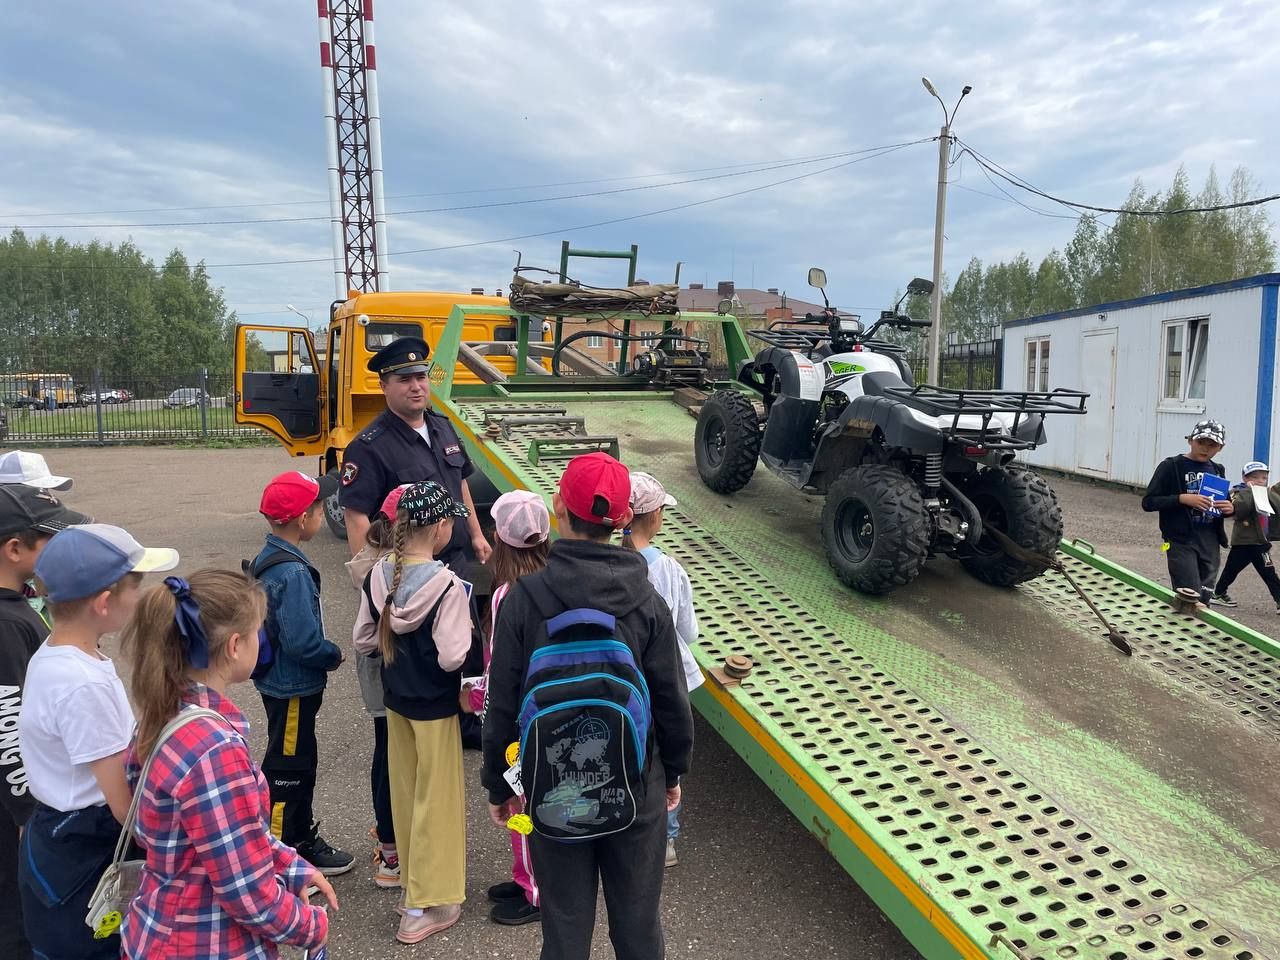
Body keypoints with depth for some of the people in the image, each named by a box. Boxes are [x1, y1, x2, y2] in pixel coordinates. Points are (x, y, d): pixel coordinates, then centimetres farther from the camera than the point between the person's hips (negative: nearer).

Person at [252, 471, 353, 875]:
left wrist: (326, 650, 8)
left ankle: (303, 838, 37)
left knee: (301, 762, 22)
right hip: (293, 688, -10)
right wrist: (334, 655, -12)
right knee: (288, 770, 5)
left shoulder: (270, 559, 4)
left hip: (282, 682, 10)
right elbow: (303, 641, -30)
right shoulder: (292, 573, -27)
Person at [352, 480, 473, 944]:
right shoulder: (446, 585, -25)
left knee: (405, 792, 22)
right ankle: (425, 905, 19)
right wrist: (464, 634, -8)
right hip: (434, 705, -6)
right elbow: (452, 656, -27)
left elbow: (363, 639, 1)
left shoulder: (378, 576, -6)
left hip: (394, 698, 6)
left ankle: (412, 875, 40)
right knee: (435, 800, 9)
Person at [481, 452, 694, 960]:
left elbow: (502, 703, -9)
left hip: (553, 791, 0)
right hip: (636, 789, 1)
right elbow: (671, 699, -6)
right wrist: (675, 770, 11)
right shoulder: (646, 602, -13)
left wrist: (497, 784, 6)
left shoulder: (523, 597, -15)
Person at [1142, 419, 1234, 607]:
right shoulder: (1172, 466, -4)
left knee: (1204, 601, 8)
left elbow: (1224, 505, 24)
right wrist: (1183, 498, -22)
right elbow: (1148, 502, -9)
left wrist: (1229, 509, 0)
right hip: (1181, 542, -6)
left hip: (1210, 543, 6)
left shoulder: (1217, 470, 13)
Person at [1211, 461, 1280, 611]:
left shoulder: (1268, 494, 10)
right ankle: (1218, 594, 26)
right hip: (1242, 543, -3)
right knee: (1230, 571, 10)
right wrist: (1249, 490, -22)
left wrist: (1268, 493, -12)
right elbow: (1239, 510, -28)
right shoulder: (1240, 492, -6)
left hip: (1262, 543, 4)